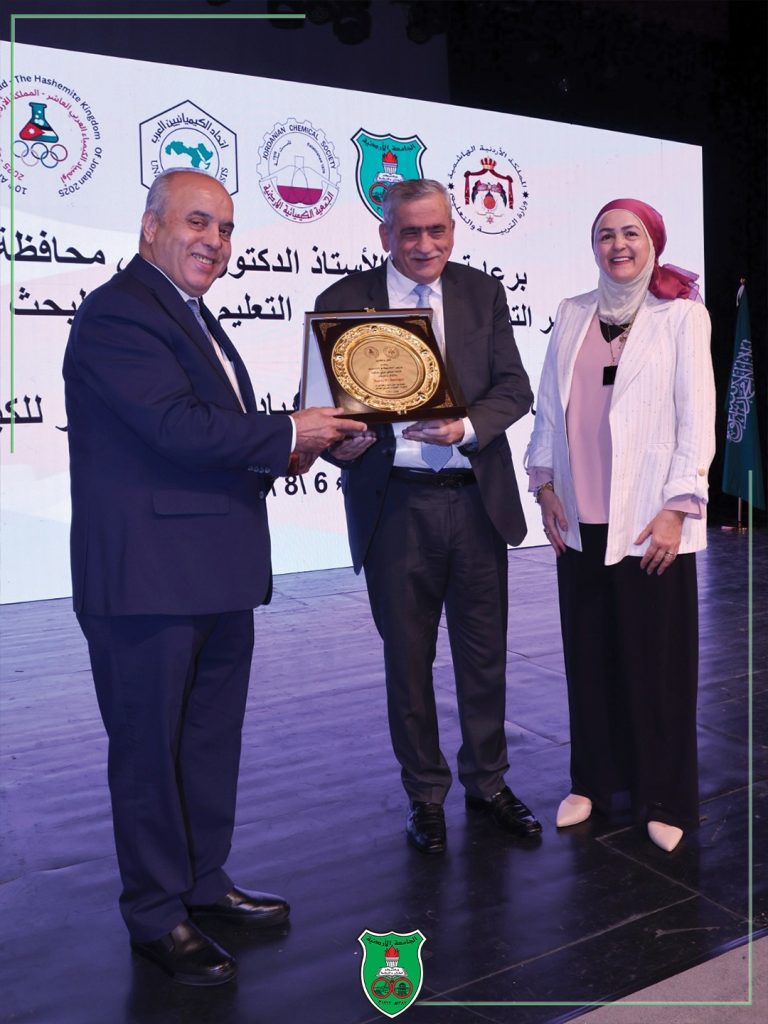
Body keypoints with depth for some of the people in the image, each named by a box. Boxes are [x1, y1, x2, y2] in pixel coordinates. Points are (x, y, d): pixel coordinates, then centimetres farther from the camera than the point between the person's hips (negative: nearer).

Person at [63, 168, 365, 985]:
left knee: (211, 740, 20)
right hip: (149, 579, -10)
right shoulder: (116, 314, -13)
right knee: (150, 750, 6)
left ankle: (204, 885, 38)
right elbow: (176, 427, -24)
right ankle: (156, 917, 25)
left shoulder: (192, 316, 19)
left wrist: (279, 454, -1)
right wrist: (288, 435, -14)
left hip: (217, 575, 10)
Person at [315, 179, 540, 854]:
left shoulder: (483, 293, 7)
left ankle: (488, 781, 35)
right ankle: (425, 795, 29)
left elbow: (514, 387, 1)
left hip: (477, 498, 2)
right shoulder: (344, 301, 1)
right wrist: (337, 442, -22)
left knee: (485, 652, 13)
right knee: (407, 659, 9)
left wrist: (465, 426, -18)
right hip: (394, 503, -2)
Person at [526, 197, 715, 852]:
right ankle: (594, 780, 29)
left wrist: (677, 509, -10)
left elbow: (698, 416, -4)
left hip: (651, 523, -3)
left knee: (657, 662, 5)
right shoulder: (572, 316, 11)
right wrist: (545, 485, 4)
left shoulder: (683, 315, 1)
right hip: (579, 518, 3)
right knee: (589, 656, 11)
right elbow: (550, 405, 12)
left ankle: (665, 799, 23)